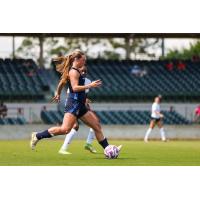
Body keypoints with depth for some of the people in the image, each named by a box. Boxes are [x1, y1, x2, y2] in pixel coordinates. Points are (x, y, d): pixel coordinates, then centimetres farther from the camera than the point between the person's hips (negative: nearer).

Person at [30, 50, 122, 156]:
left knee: (97, 126, 8)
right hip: (74, 104, -11)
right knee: (65, 129, -22)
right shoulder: (74, 72, -10)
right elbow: (75, 87, -21)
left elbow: (61, 82, 28)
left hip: (80, 106, 11)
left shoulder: (75, 71, 19)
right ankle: (37, 136, -13)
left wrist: (58, 94, 41)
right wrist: (90, 85, -23)